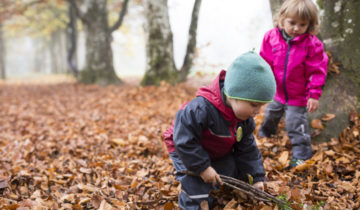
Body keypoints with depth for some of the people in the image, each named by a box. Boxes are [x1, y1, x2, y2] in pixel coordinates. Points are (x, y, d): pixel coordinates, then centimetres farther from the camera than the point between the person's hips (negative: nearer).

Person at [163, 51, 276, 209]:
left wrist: (257, 177, -7)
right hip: (185, 151, -7)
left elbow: (247, 148, -4)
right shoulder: (201, 109, -41)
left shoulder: (246, 119, -15)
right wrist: (202, 167, -31)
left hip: (219, 154, 7)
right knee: (196, 186, -19)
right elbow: (184, 141, -36)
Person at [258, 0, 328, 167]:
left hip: (298, 96, -4)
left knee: (295, 125, -1)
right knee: (271, 114, 28)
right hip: (276, 92, 5)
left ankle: (302, 155, 18)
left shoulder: (312, 44, -19)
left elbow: (317, 71, -13)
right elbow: (265, 62, 0)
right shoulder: (271, 37, -11)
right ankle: (265, 132, 59)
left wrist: (314, 95, -15)